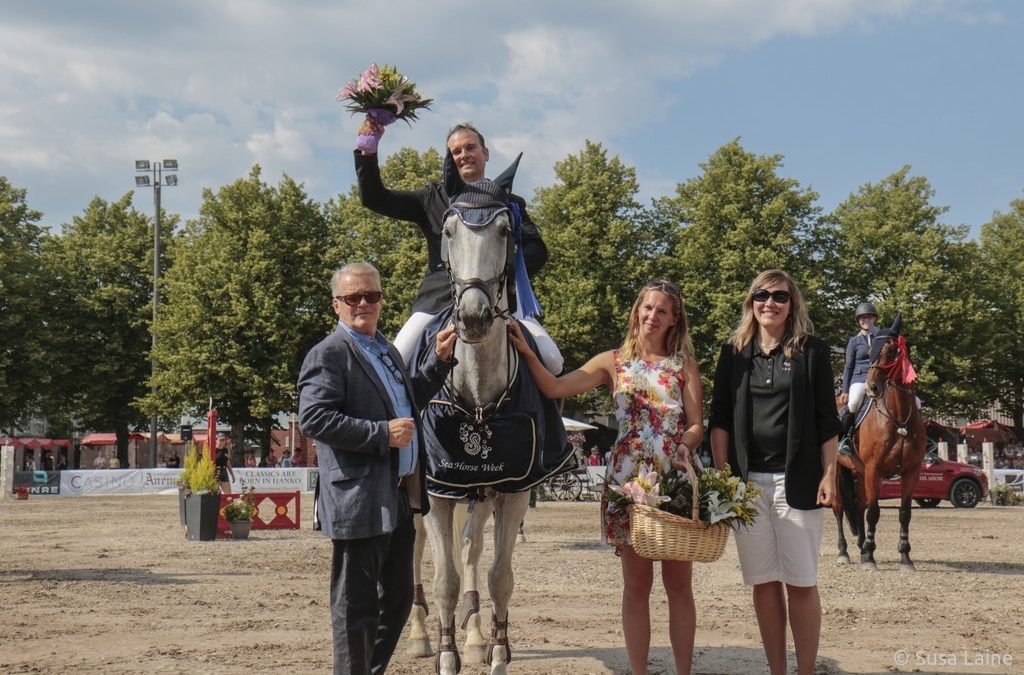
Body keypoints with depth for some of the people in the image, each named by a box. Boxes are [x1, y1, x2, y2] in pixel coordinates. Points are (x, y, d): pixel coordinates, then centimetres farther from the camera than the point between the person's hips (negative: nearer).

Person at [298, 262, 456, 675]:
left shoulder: (387, 351, 19)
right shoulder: (329, 354, -10)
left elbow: (410, 399, 33)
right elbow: (313, 418, -22)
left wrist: (439, 360, 21)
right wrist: (382, 433, -23)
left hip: (398, 498, 9)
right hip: (359, 500, -9)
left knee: (397, 598, 17)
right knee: (357, 606, -1)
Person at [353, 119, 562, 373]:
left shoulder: (509, 203, 18)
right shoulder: (433, 198, 18)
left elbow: (536, 250, 6)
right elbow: (374, 199, 14)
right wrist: (367, 154, 0)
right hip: (439, 300, 0)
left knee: (552, 362, -18)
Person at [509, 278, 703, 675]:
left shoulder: (684, 365, 8)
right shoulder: (614, 362, 8)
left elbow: (696, 426, 1)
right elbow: (554, 388, -2)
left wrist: (681, 448, -19)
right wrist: (526, 352, -13)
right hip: (628, 479, 0)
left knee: (678, 583, 3)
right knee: (636, 585, 5)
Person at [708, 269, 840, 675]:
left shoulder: (811, 351, 3)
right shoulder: (734, 352, 9)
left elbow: (826, 421, 1)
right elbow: (719, 417, 7)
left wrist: (829, 475, -6)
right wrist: (721, 474, -1)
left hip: (797, 480, -2)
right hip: (747, 480, 3)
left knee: (800, 583, -1)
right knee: (763, 583, 5)